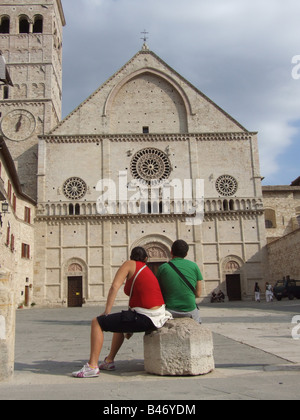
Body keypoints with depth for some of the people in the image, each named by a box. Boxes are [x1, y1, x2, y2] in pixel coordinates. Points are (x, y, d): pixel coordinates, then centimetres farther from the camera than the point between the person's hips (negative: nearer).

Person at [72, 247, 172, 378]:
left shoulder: (130, 264, 0)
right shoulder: (148, 271, 21)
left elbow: (115, 286, -14)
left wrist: (107, 312, -10)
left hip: (145, 318, -9)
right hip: (159, 315, 9)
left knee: (97, 322, -2)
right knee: (120, 322, 33)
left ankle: (92, 366, -3)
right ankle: (109, 361, 39)